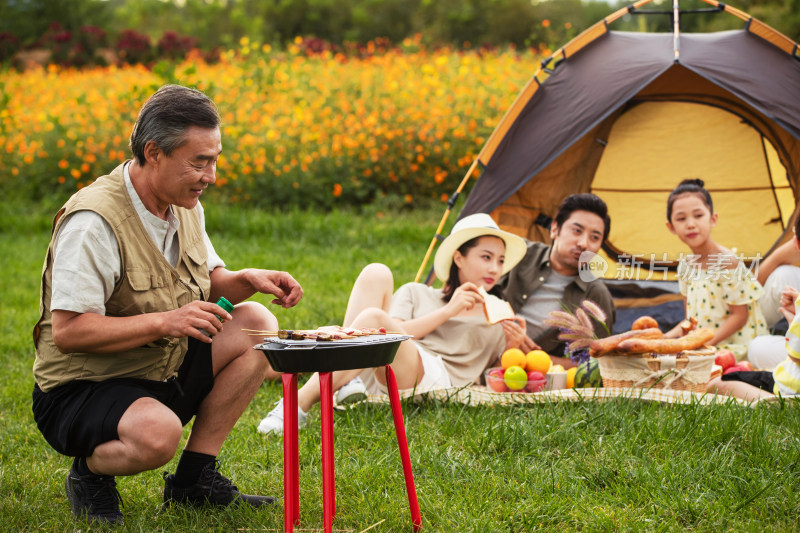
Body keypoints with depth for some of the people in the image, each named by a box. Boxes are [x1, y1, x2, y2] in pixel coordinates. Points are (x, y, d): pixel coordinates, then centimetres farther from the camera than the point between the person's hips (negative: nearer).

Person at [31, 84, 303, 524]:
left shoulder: (184, 205, 4)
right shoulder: (94, 222, -25)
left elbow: (207, 283, 18)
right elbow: (67, 332, -28)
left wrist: (249, 280, -5)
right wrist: (164, 322, -32)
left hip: (165, 372, 9)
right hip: (80, 390, -9)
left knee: (257, 324, -6)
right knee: (157, 434, -39)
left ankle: (194, 477, 1)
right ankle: (89, 470, -2)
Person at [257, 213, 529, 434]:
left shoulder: (499, 317, 24)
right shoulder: (416, 294, 26)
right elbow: (398, 333, 6)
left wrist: (513, 346, -5)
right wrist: (448, 311, -2)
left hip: (437, 379, -3)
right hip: (375, 376, 3)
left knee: (373, 319, -31)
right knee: (376, 273, -12)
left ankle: (299, 405, -32)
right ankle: (343, 383, -25)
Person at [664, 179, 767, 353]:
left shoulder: (727, 262, -14)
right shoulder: (685, 265, 8)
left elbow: (739, 316, -13)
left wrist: (706, 342, -22)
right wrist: (666, 337, -4)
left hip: (732, 343, -7)